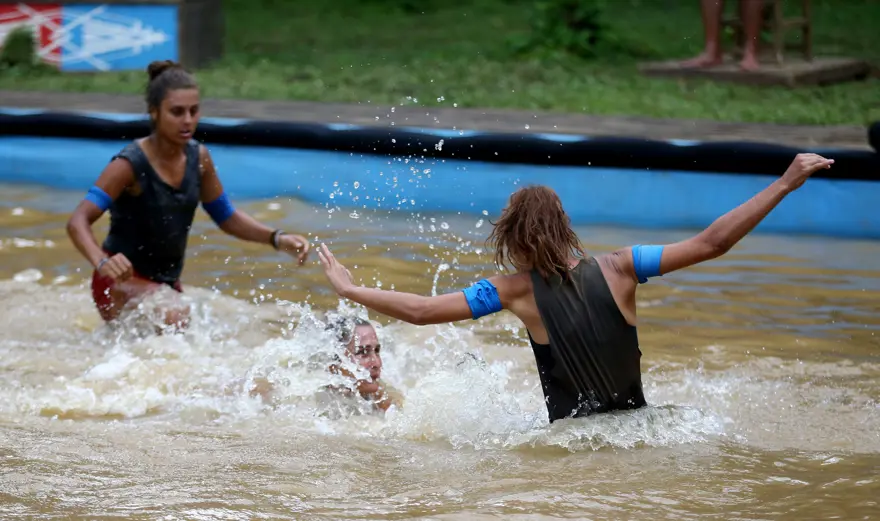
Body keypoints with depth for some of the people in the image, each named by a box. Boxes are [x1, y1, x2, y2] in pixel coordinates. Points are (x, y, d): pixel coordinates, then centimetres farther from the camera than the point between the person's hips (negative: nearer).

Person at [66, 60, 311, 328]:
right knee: (176, 323, -33)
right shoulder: (130, 164, -21)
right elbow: (78, 222, -29)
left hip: (167, 283, 7)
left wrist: (277, 239, -3)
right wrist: (102, 262, -49)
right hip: (122, 282, -7)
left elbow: (226, 216, 11)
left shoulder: (198, 158, -2)